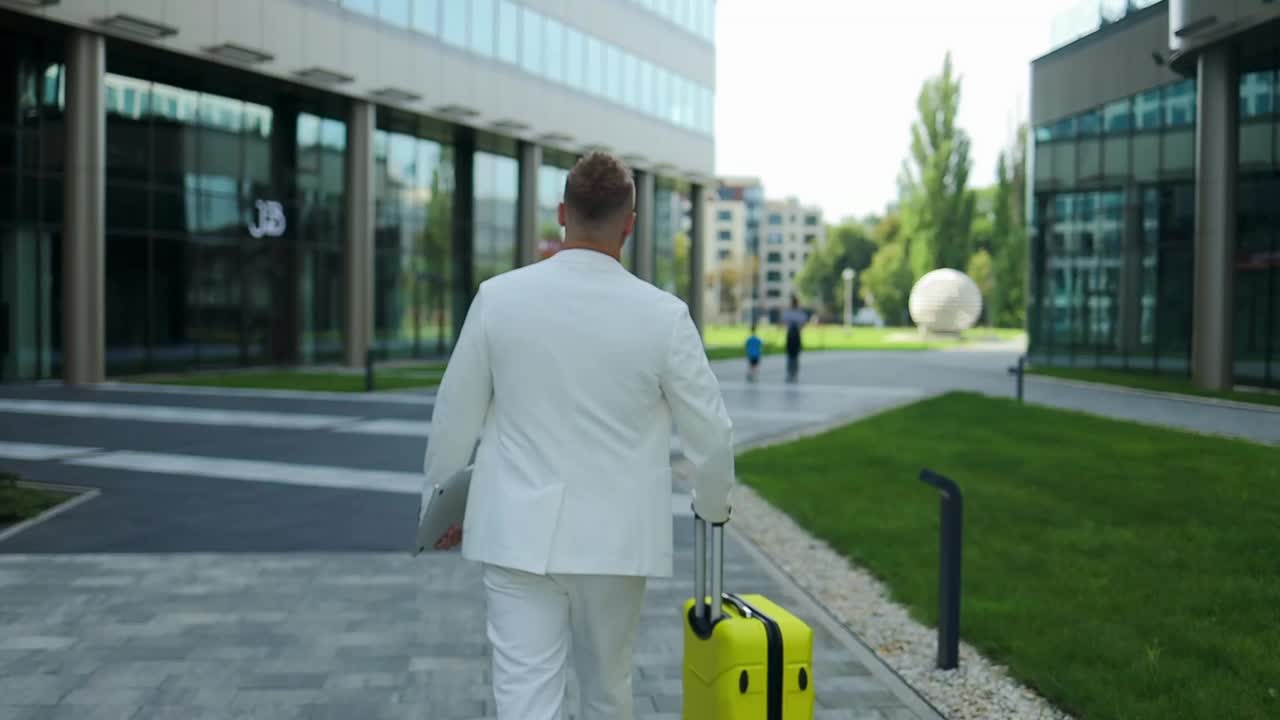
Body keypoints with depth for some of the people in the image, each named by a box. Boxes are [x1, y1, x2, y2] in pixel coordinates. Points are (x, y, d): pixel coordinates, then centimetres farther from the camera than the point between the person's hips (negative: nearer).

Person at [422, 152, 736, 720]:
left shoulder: (498, 296, -6)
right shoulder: (663, 314, -9)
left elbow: (454, 416, 2)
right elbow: (710, 432, -2)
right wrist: (713, 503, 19)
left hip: (518, 532, 0)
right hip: (615, 538, 1)